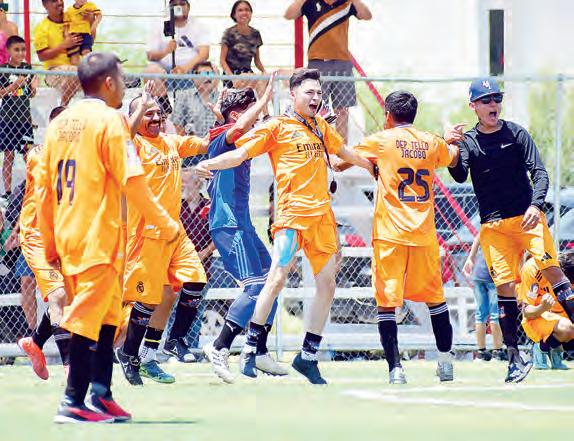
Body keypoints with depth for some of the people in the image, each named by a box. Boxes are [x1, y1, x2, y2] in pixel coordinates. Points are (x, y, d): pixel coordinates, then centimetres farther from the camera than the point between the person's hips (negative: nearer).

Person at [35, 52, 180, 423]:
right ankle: (74, 403, -5)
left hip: (66, 236, 7)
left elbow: (43, 187, 13)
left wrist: (50, 243, 19)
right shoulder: (109, 120, -9)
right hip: (98, 237, -7)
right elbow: (132, 181, -14)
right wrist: (166, 223, -4)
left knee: (107, 316, 16)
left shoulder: (60, 123, 12)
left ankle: (102, 395, 14)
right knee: (88, 319, -5)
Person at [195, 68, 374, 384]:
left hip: (322, 214, 7)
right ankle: (250, 350, -11)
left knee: (327, 284, 4)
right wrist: (209, 164, -23)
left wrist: (374, 167, 46)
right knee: (277, 277, -17)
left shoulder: (322, 128, 18)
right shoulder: (277, 127, 1)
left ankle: (308, 357, 13)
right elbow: (240, 154, -6)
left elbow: (345, 153, 36)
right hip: (292, 213, -6)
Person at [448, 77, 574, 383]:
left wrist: (536, 204, -17)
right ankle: (515, 359, 2)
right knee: (504, 287, -3)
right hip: (493, 225, 1)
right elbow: (460, 176, -9)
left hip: (527, 217, -1)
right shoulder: (468, 141, 6)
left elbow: (539, 172, -1)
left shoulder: (515, 133, 4)